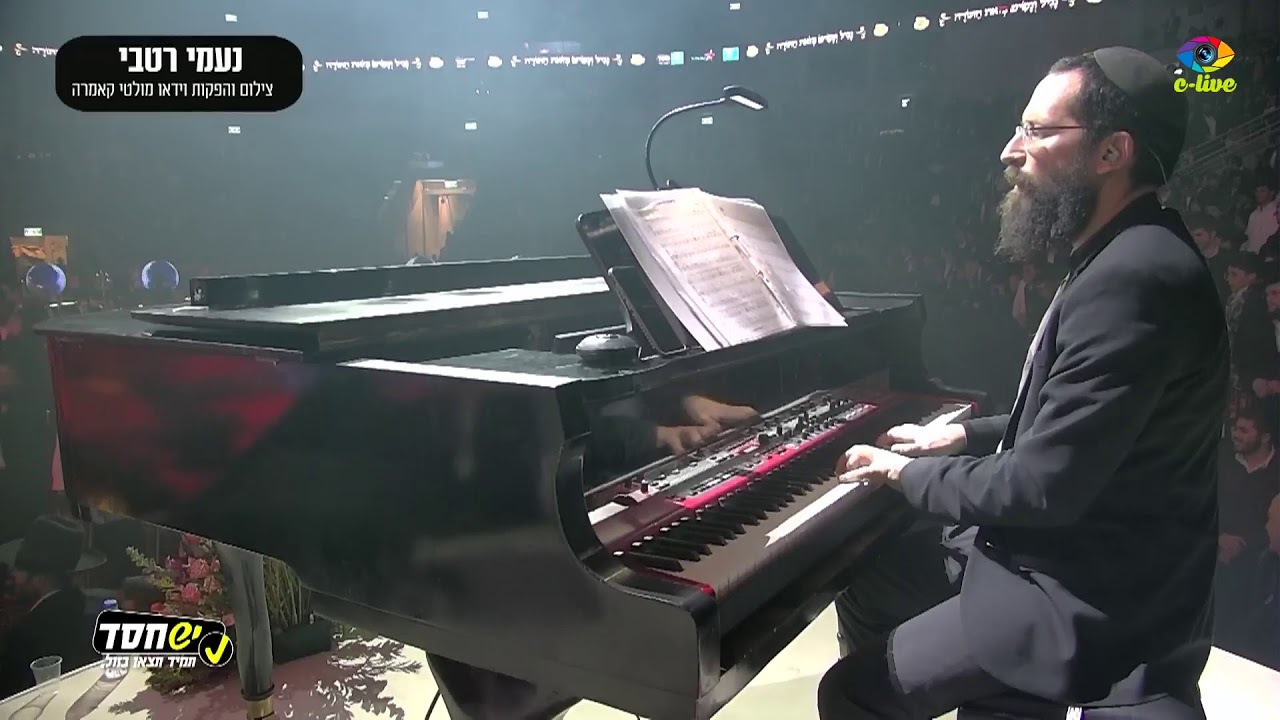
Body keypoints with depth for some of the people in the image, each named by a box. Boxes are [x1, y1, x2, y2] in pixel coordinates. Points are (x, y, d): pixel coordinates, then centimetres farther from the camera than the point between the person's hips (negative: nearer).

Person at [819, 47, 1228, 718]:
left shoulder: (1134, 279, -27)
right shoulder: (1123, 256, 8)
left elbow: (1043, 488, -27)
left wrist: (907, 472, -12)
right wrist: (962, 436, 12)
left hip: (1095, 601, -10)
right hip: (1067, 549, 10)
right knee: (866, 584, 18)